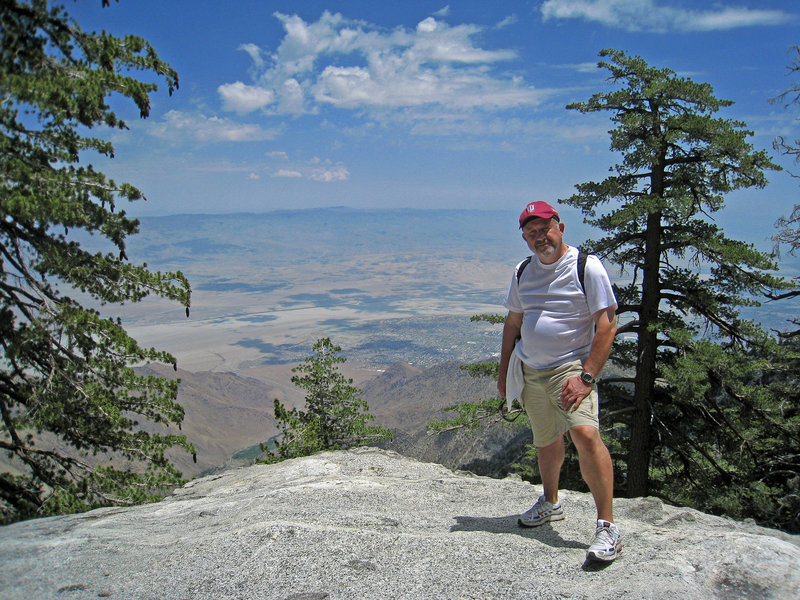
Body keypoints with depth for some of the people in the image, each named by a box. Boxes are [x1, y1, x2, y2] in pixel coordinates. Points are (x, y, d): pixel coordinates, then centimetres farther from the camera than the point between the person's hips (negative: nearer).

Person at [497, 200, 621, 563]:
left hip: (571, 368, -5)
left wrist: (587, 377, -19)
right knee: (546, 442, 17)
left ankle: (607, 527, -15)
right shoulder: (523, 273, 9)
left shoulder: (587, 267, -9)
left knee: (585, 434, -23)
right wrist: (504, 370, 15)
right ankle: (550, 504, 39)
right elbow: (513, 323, 19)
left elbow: (607, 326, -12)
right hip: (530, 372, 6)